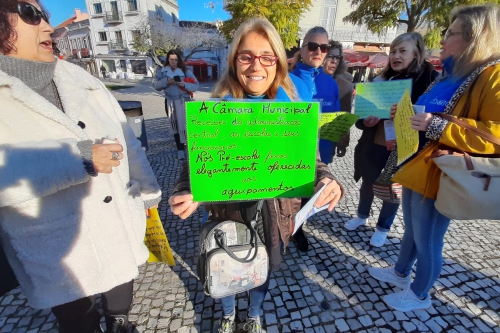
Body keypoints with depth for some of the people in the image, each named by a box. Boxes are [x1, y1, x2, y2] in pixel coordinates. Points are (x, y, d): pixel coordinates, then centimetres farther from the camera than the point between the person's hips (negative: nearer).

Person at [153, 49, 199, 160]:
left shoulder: (186, 71, -2)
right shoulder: (163, 71, 5)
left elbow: (196, 86, -5)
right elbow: (155, 84, 1)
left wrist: (185, 84, -21)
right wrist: (166, 81, -15)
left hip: (183, 101, -3)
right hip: (170, 102, 3)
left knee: (184, 125, -9)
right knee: (175, 126, 10)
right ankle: (180, 149, 21)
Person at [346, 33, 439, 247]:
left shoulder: (430, 79, -7)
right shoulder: (382, 79, 5)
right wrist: (365, 120, -15)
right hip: (374, 143, 4)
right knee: (368, 182, 16)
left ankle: (383, 227, 32)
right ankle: (362, 216, 40)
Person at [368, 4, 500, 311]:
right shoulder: (453, 75, 15)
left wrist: (437, 126, -28)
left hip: (438, 176, -9)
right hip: (417, 166, 9)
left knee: (427, 240, 8)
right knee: (412, 230, 23)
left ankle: (419, 295, 31)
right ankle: (400, 273, 43)